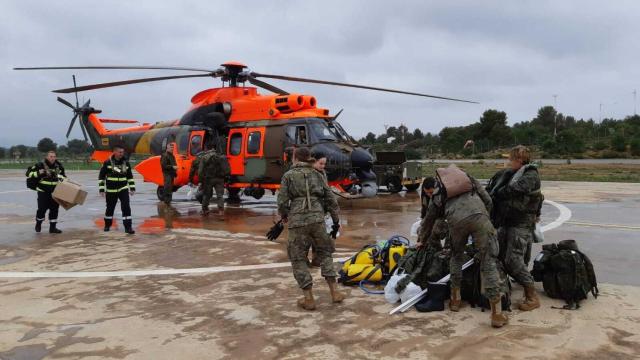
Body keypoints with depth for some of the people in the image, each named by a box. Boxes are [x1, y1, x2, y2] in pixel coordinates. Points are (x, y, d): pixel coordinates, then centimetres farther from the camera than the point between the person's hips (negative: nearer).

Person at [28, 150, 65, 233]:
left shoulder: (58, 166, 7)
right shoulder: (40, 165, -8)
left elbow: (63, 175, 23)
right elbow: (30, 173, -7)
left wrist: (62, 179, 4)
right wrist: (38, 173, -23)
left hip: (55, 192, 4)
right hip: (43, 192, -4)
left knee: (54, 209, 5)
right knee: (42, 208, -4)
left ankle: (53, 227, 14)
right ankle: (38, 224, 23)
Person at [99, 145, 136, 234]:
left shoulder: (126, 163, 2)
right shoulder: (107, 163, -8)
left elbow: (130, 176, 13)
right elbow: (101, 177, -3)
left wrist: (132, 188, 8)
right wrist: (101, 189, -6)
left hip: (123, 189, 1)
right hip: (111, 190, -1)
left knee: (126, 207, -11)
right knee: (110, 208, 13)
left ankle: (128, 227, -9)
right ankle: (107, 225, 35)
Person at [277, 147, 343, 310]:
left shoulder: (288, 175, 3)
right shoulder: (317, 175, 13)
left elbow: (282, 201, -1)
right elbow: (330, 198, 12)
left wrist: (284, 215, 20)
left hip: (297, 221, -3)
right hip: (317, 219, 3)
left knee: (298, 259, 10)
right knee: (325, 253, 19)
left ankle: (308, 299, 9)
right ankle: (334, 292, 14)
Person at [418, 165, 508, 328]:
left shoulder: (437, 193, 33)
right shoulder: (469, 178, 35)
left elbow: (428, 220, 43)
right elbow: (488, 200, 23)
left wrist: (422, 241, 59)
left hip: (456, 219, 1)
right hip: (479, 215, 0)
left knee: (456, 256, 28)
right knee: (488, 262, 3)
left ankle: (455, 299, 34)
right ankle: (497, 314, 1)